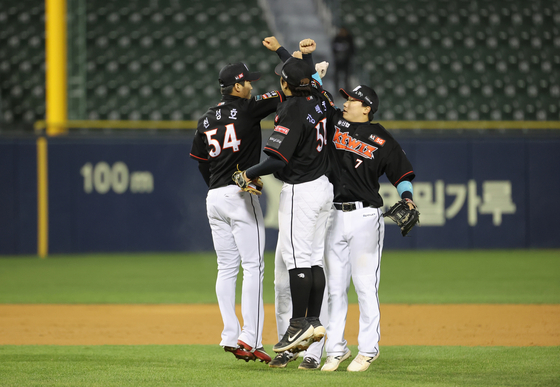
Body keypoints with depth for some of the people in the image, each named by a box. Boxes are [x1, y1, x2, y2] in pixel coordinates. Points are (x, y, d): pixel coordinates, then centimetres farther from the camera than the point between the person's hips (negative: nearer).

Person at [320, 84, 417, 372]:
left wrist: (407, 198, -14)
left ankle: (368, 349, 2)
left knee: (365, 286, -4)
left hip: (365, 217, -4)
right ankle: (336, 349, 12)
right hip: (334, 216, 4)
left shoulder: (381, 140, 0)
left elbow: (402, 173, 1)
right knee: (334, 286, 6)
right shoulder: (334, 123, 10)